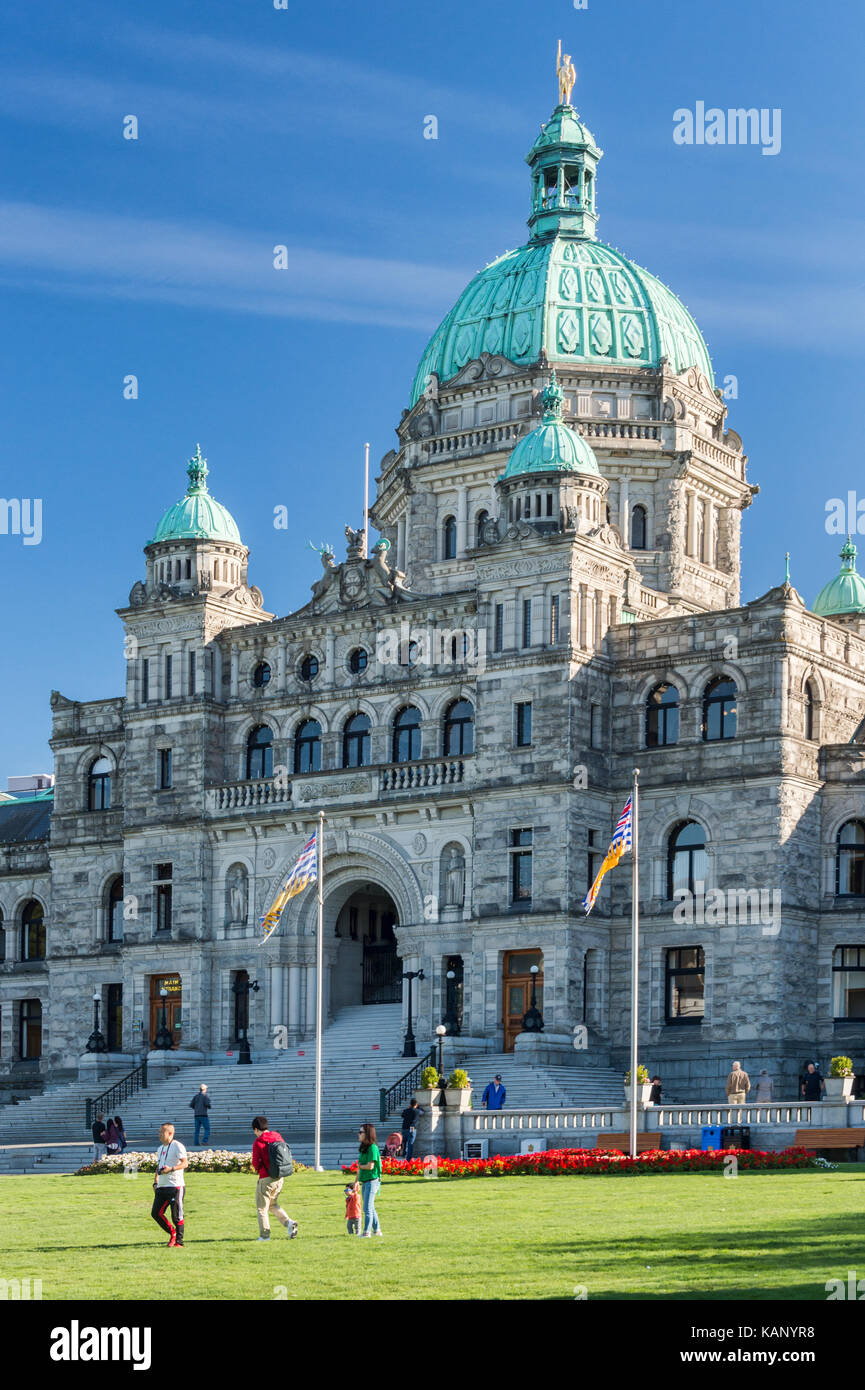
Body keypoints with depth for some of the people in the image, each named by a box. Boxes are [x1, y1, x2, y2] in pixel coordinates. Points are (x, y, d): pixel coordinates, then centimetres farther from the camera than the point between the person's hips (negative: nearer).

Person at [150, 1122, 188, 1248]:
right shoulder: (160, 1149, 20)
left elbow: (185, 1163, -15)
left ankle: (179, 1241, 6)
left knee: (177, 1216, -4)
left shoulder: (177, 1146, -6)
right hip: (162, 1186, 8)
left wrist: (171, 1169, -29)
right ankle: (172, 1233, 18)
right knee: (155, 1213, 0)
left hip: (175, 1186, -8)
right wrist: (155, 1182, 16)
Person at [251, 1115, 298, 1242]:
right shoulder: (278, 1137, 6)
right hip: (280, 1177, 7)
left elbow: (256, 1163, -14)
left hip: (266, 1179, -7)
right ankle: (289, 1223, 5)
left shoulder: (258, 1142, -13)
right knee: (273, 1204, 22)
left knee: (261, 1208, 8)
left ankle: (264, 1235, 8)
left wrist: (258, 1169, 8)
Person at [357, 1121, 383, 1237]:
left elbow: (370, 1166, -19)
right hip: (365, 1182, 9)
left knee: (367, 1208, -9)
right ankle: (377, 1230, 22)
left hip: (372, 1181, -9)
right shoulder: (363, 1147, 13)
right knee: (370, 1208, 14)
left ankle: (367, 1231, -8)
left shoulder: (372, 1148, -14)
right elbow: (360, 1166, 17)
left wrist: (360, 1166, -1)